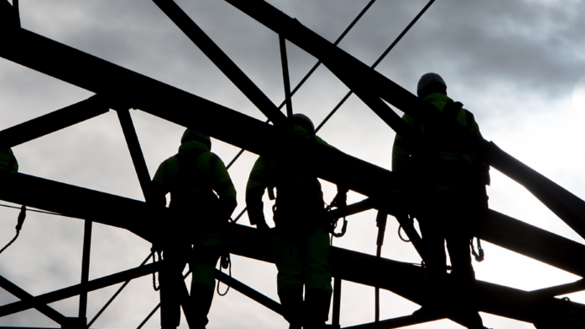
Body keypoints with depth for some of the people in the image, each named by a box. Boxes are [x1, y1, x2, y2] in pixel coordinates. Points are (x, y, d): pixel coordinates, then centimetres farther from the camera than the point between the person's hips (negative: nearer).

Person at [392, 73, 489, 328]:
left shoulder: (414, 115, 13)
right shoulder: (464, 116, 20)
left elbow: (400, 153, 2)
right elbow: (481, 155, 12)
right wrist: (481, 193, 12)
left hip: (428, 189, -2)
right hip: (461, 191, 2)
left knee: (433, 245, 0)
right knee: (460, 251, 4)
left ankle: (436, 298, -14)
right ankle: (468, 307, -6)